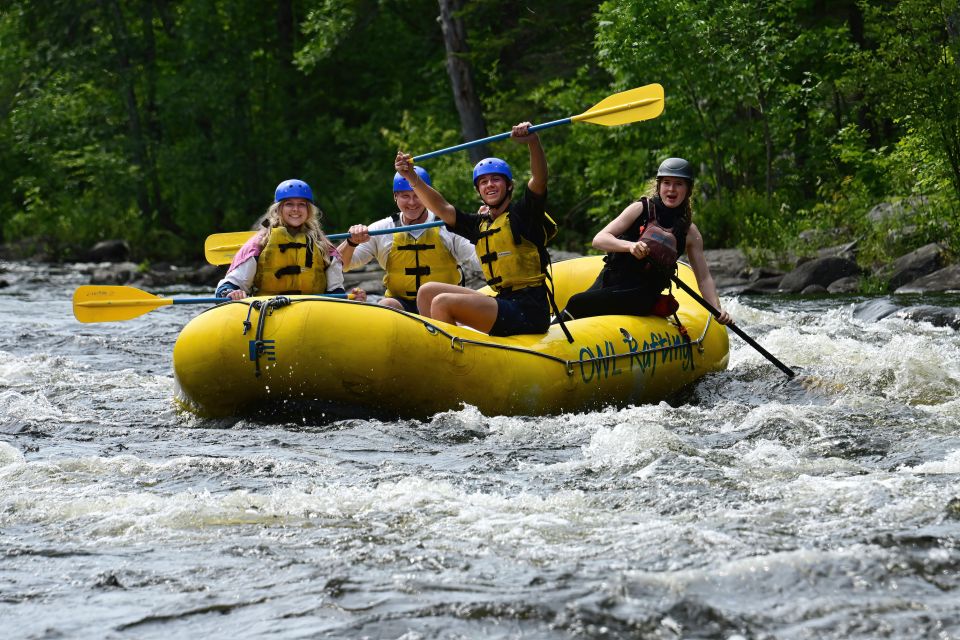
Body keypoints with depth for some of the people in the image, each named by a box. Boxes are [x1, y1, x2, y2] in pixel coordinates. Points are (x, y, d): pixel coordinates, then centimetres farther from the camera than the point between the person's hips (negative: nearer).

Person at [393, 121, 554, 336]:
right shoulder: (480, 225, 18)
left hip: (527, 312, -9)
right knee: (427, 291, 9)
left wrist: (533, 141, -37)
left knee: (443, 303, -21)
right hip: (502, 302, 9)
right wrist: (412, 178, 3)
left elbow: (539, 178, -19)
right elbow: (442, 208, 16)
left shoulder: (522, 212, -2)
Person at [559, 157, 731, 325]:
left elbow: (704, 278, 8)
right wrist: (630, 246, -24)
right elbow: (599, 239, -5)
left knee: (577, 304, -26)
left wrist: (718, 311, -9)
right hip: (610, 279, 2)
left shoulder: (689, 232, 5)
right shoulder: (641, 209, 4)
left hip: (640, 297, -2)